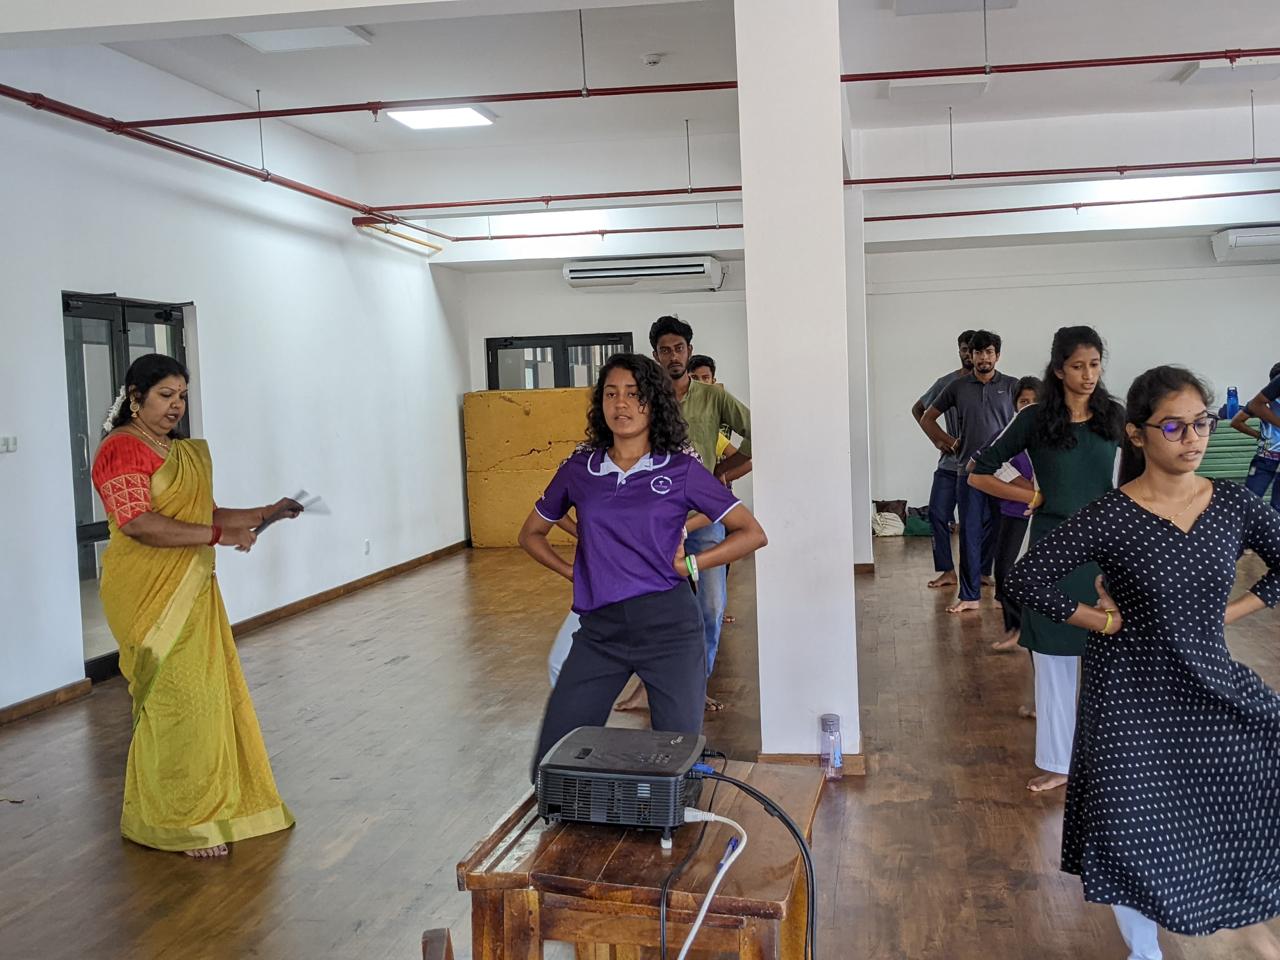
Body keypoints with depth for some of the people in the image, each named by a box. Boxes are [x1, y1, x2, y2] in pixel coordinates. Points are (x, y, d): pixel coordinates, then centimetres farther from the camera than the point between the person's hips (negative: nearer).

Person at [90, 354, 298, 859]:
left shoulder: (186, 452, 16)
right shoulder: (122, 449, -11)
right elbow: (139, 524, -21)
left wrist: (263, 514, 9)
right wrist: (219, 535, -22)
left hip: (192, 591, 8)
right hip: (149, 595, -8)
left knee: (209, 695, 11)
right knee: (175, 700, -5)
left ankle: (208, 803, 24)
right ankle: (178, 821, 6)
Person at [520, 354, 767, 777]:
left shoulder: (681, 470, 1)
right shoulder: (578, 470, 8)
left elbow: (752, 533, 3)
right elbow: (531, 533, 20)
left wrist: (690, 564, -5)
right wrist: (574, 572, 7)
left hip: (669, 626, -2)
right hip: (599, 630, 2)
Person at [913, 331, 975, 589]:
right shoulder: (946, 383, 4)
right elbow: (918, 409, 17)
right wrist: (936, 439, 6)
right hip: (950, 463, 3)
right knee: (937, 515, -2)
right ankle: (947, 571, 8)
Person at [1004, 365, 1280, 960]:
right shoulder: (1111, 517, -16)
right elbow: (1027, 580, -16)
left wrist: (1229, 613, 1)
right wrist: (1105, 621, -12)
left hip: (1211, 682, 4)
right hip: (1133, 693, -4)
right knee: (1133, 826, 1)